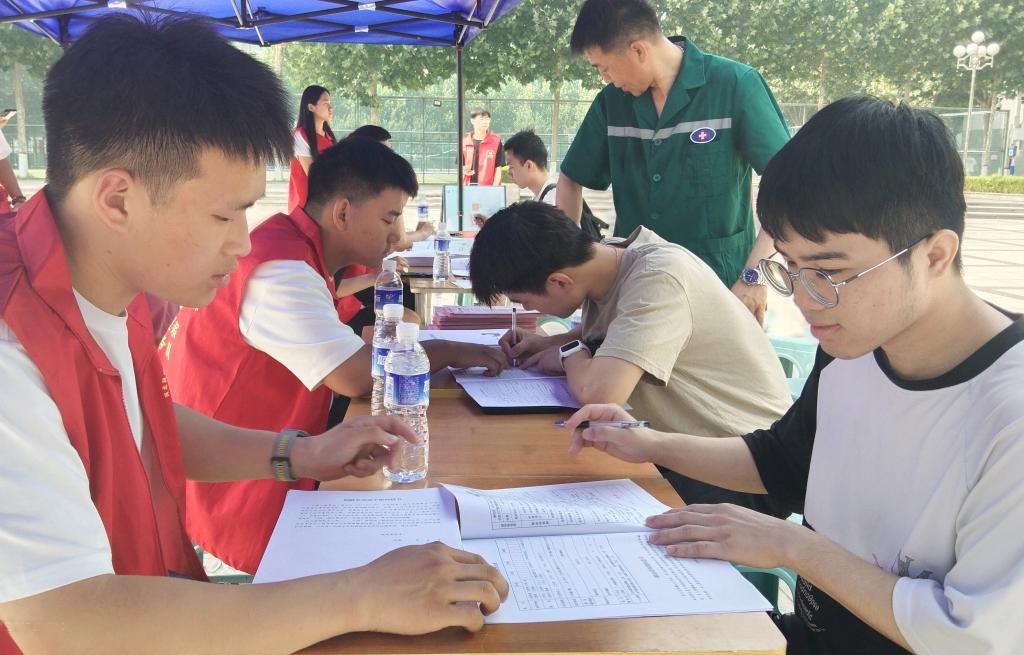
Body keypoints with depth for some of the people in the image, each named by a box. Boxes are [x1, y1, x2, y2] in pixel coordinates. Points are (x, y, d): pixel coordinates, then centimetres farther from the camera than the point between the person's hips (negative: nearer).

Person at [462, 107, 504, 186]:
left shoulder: (496, 141, 0)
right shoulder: (464, 142, 6)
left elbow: (498, 168, -1)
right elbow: (460, 166, 15)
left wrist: (494, 188, -10)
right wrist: (463, 170, -8)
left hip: (487, 188, -2)